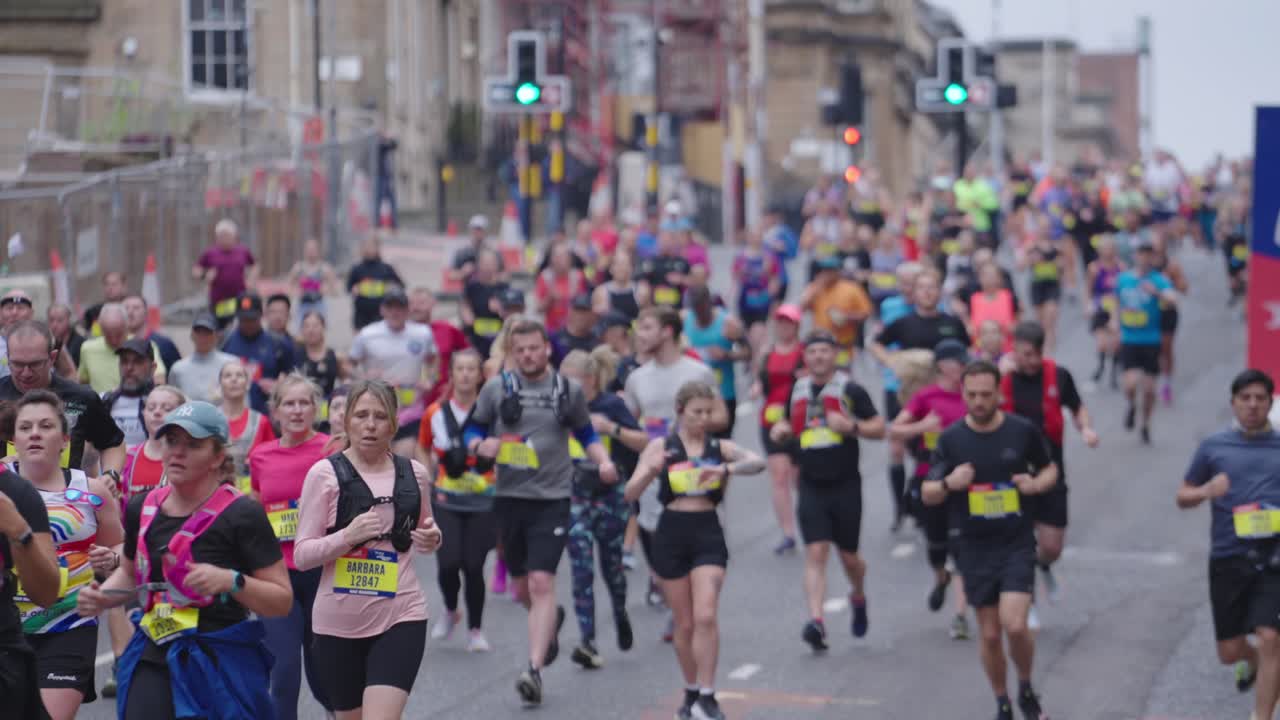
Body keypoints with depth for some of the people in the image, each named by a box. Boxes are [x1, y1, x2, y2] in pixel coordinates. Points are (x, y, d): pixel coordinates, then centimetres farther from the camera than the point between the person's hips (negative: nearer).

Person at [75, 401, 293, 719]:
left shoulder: (242, 515, -10)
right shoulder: (142, 509, 6)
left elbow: (282, 601, -9)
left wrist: (232, 581, -26)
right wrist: (100, 598, 5)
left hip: (221, 667, -4)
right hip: (153, 664, 4)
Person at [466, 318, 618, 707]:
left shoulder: (569, 391, 3)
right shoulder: (496, 387, 2)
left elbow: (586, 434, 15)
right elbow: (473, 430, 9)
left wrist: (603, 461, -3)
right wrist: (482, 446, -13)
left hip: (552, 499, -2)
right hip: (510, 497, 2)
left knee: (541, 582, -15)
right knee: (522, 587, 14)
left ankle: (534, 671, -17)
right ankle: (552, 618, 49)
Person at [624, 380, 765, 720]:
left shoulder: (719, 447, 4)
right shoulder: (661, 446, 1)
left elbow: (757, 462, -14)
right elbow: (630, 494, -6)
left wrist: (726, 469, -32)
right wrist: (651, 469, -26)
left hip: (708, 533, 0)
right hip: (671, 534, 0)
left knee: (705, 616, -14)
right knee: (684, 624, 8)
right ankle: (691, 692, 25)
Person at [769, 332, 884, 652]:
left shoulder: (850, 390, -3)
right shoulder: (797, 391, 9)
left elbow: (880, 428, -2)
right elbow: (789, 425, 26)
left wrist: (852, 426, -20)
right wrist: (780, 430, 2)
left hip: (845, 485, -2)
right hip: (812, 488, 2)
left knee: (848, 556, 8)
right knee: (815, 554, -11)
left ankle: (859, 598, 40)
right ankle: (816, 621, -19)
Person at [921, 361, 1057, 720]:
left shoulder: (1023, 431, -3)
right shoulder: (951, 438, -2)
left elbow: (1050, 469, 13)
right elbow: (927, 494, 2)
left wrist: (1036, 484, -10)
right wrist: (948, 483, -20)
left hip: (1017, 544, -1)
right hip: (973, 547, 1)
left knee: (1014, 624, -16)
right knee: (989, 633, 6)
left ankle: (1026, 690, 11)